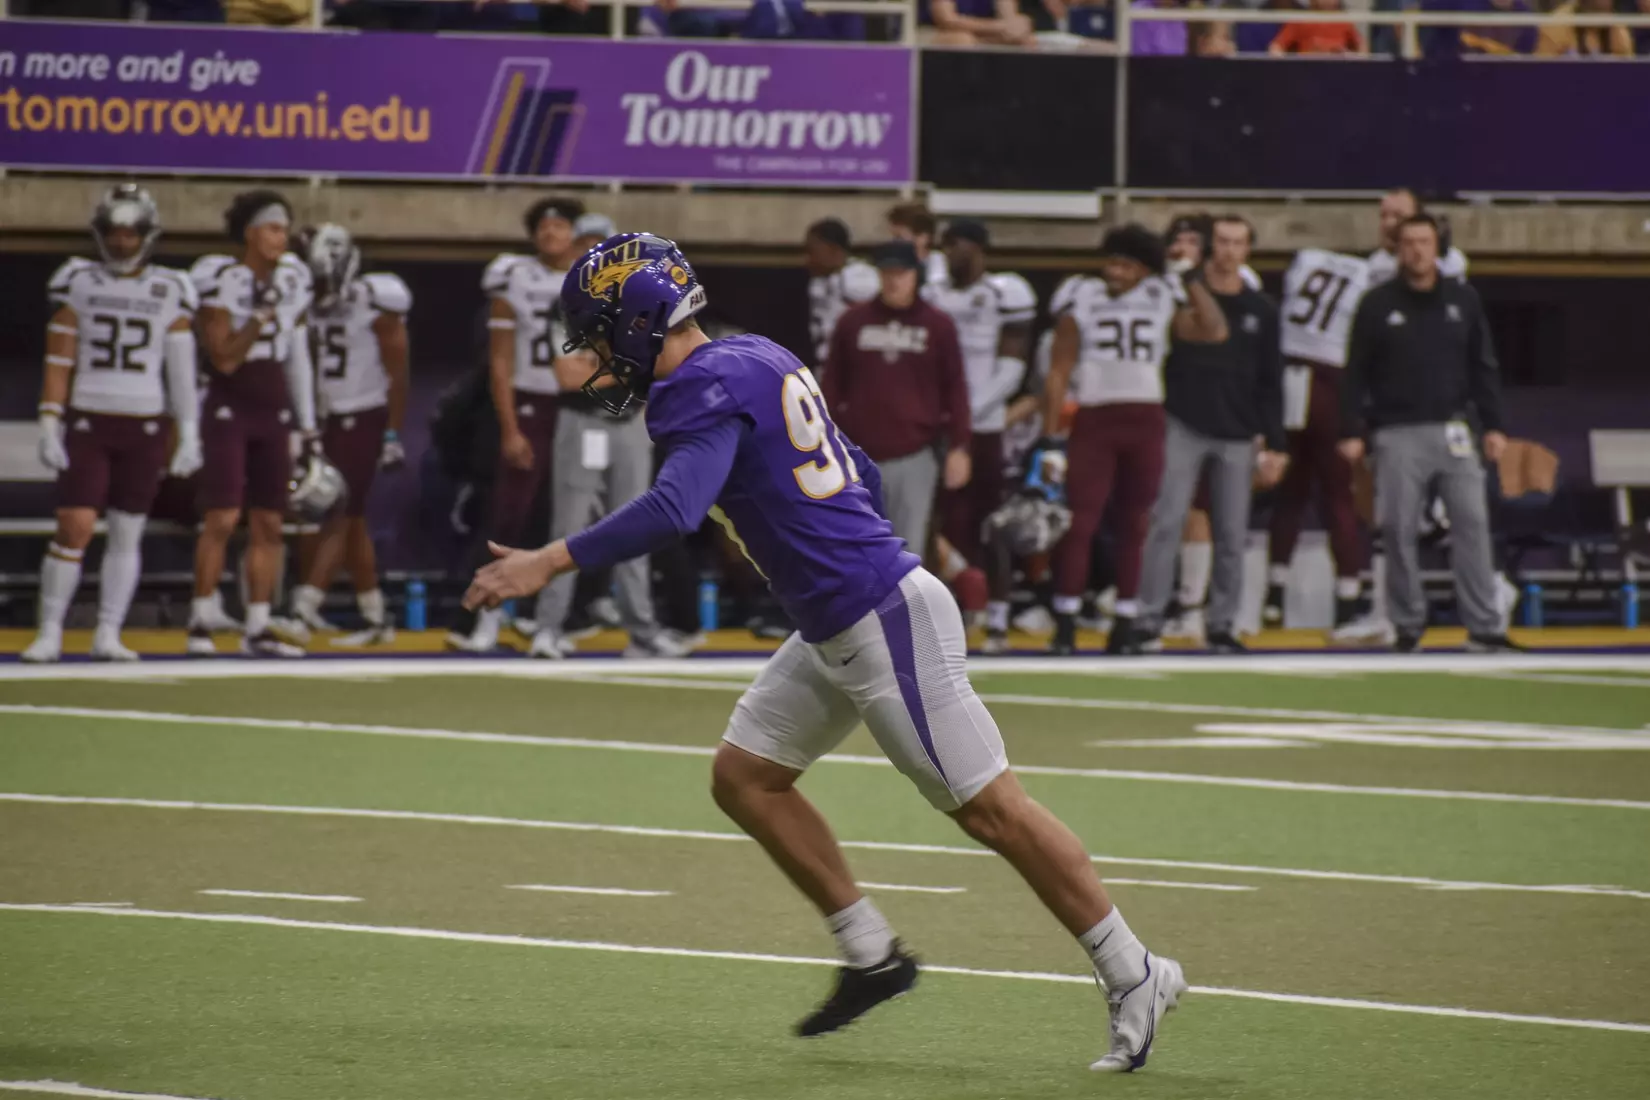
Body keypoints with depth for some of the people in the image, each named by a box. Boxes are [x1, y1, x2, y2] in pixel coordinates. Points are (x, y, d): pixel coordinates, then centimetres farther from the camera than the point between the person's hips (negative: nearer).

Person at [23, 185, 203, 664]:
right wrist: (49, 427, -6)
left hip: (144, 428, 2)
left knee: (127, 534, 4)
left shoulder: (170, 292, 5)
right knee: (74, 526, -10)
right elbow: (58, 363, 1)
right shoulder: (78, 284, 3)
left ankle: (108, 635, 12)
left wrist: (189, 435, 2)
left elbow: (182, 371, 6)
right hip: (88, 423, -2)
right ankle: (49, 633, -1)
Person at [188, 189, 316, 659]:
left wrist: (308, 426, 12)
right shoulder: (221, 282, -11)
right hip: (228, 410, -6)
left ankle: (257, 629, 8)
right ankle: (200, 623, -5)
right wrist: (261, 315, -23)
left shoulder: (292, 280, 7)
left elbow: (298, 357, 13)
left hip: (274, 413, 6)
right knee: (222, 519, -13)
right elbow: (224, 359, -14)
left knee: (268, 525, 4)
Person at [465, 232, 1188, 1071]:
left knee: (990, 809, -4)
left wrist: (553, 561, -32)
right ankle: (871, 955, 16)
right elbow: (862, 477, 20)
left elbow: (673, 509, -33)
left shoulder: (709, 388, -15)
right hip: (834, 632, 10)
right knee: (743, 777, 12)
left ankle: (1135, 978, 4)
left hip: (887, 621, -10)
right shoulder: (755, 359, 13)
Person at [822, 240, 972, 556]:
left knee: (907, 551, 0)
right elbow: (833, 385, 8)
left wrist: (958, 446, 0)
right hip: (861, 456, 1)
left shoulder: (938, 326, 2)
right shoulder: (853, 322, 4)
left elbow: (954, 388, 5)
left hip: (915, 457, -1)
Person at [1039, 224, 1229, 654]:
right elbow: (1059, 372, 3)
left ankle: (1125, 626, 12)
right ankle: (1065, 626, -3)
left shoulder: (1162, 302, 8)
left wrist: (1191, 278, -2)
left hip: (1146, 424, 2)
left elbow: (1214, 331, -4)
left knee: (1134, 525, 6)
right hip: (1095, 420, -2)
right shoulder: (1083, 304, 4)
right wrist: (1050, 435, -2)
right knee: (1080, 521, -8)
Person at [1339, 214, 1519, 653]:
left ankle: (1484, 626, -6)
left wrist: (1493, 425, 4)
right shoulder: (1377, 305, 3)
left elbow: (1484, 366, 10)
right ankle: (1408, 625, 9)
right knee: (1399, 530, -1)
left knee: (1472, 522, -6)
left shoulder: (1463, 300, 8)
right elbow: (1357, 374, 3)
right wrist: (1351, 431, -4)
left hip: (1452, 430, 1)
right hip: (1398, 433, -1)